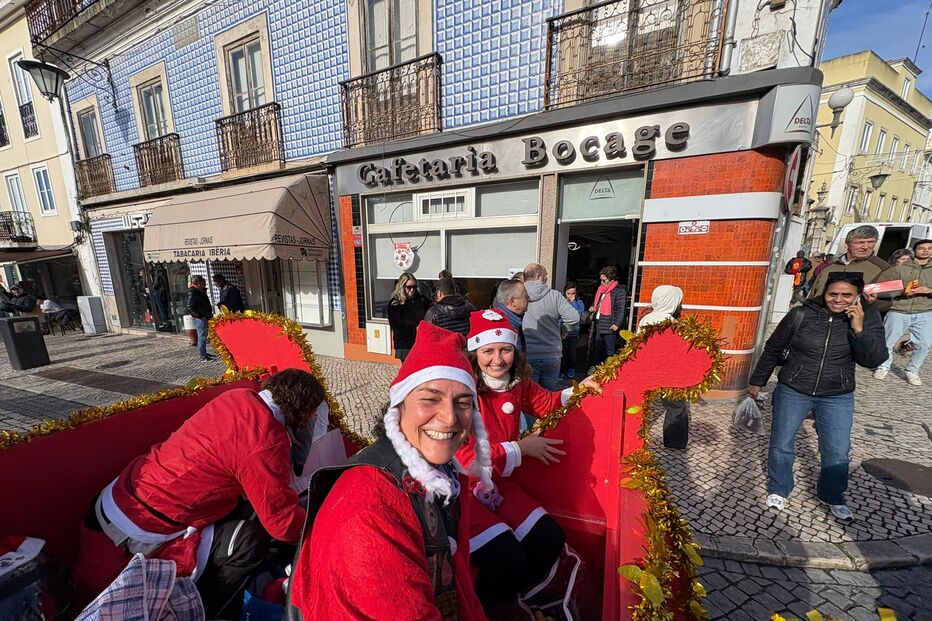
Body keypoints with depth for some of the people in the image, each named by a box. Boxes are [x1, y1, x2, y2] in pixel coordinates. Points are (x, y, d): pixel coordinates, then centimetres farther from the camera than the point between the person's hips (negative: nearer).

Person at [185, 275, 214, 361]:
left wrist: (210, 314, 16)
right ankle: (203, 357, -3)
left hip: (204, 318, 10)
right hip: (199, 319, -10)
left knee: (203, 336, 17)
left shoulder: (200, 291, 15)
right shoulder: (192, 292, -14)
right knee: (202, 336, -7)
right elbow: (189, 307, -20)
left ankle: (204, 353, 29)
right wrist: (199, 316, -21)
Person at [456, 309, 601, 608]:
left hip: (497, 484, 7)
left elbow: (545, 402, 18)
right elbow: (463, 455, -25)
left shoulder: (517, 383, -3)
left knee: (550, 540, 1)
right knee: (509, 560, -19)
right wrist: (520, 448, -17)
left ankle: (508, 601, 29)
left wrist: (578, 389, 1)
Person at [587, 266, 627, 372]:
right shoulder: (601, 288, 13)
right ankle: (594, 366, 26)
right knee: (596, 346, 15)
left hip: (609, 326, -7)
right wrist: (593, 308, 9)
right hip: (598, 323, 7)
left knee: (609, 349, 2)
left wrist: (617, 324, -22)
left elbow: (621, 309, -15)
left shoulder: (620, 290, -10)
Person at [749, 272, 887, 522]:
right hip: (792, 391, -1)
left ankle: (833, 496, 38)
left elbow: (873, 360, -12)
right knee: (781, 444, 10)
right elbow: (773, 349, -2)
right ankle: (778, 489, 31)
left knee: (837, 452, 12)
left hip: (838, 397, 2)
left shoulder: (869, 317, -6)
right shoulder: (802, 314, -12)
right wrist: (758, 381, 3)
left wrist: (859, 329, -24)